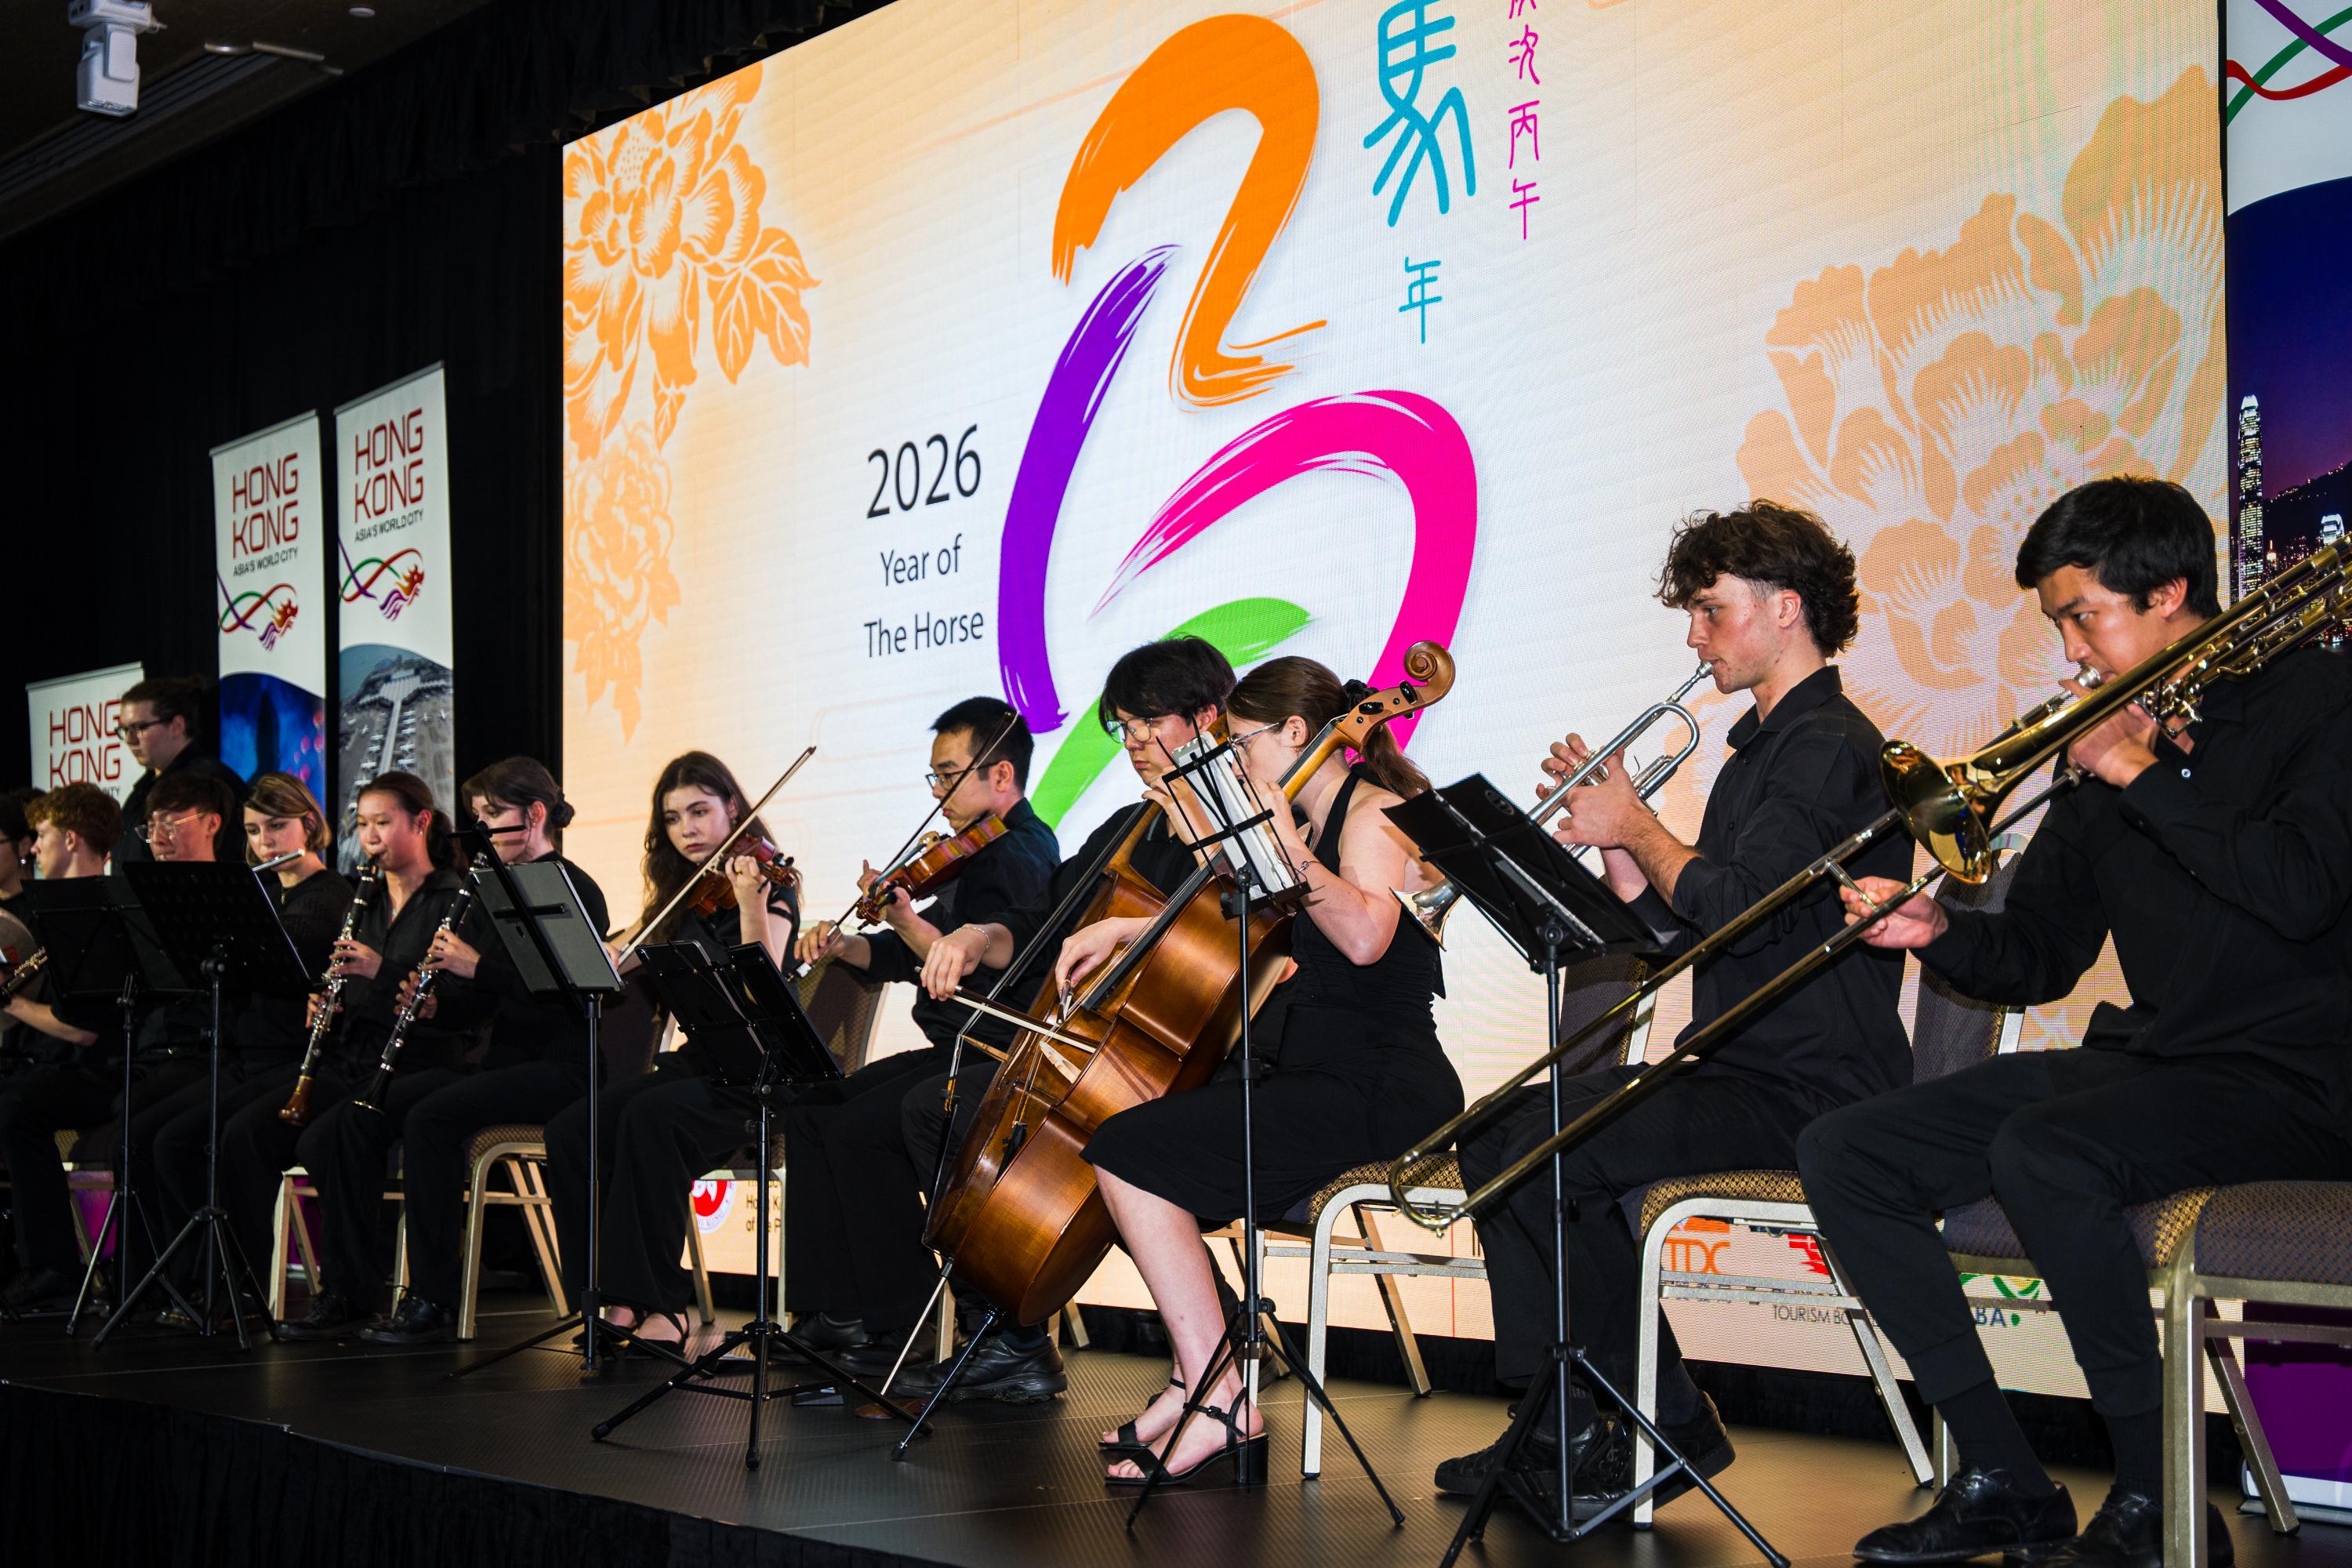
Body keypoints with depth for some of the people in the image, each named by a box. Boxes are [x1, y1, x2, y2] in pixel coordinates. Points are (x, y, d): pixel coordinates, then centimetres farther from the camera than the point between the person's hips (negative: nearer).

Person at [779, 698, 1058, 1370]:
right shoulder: (980, 854, 17)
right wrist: (843, 946, 2)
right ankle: (834, 1311, 3)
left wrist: (903, 918, -33)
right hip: (953, 1055, 11)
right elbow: (912, 955, 19)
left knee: (858, 1126, -23)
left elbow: (984, 969, -26)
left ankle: (899, 1323, -12)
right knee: (810, 1108, 4)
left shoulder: (1021, 855, -14)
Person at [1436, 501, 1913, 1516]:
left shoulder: (1829, 746, -12)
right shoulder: (1761, 744, 20)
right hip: (1735, 1069, 11)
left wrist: (1638, 828, -10)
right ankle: (1559, 1427, 6)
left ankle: (1671, 1425, -7)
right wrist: (1612, 834, 5)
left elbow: (1739, 908, -25)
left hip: (1809, 1091, -11)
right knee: (1495, 1137, 6)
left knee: (1546, 1154, -23)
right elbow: (1675, 930, 19)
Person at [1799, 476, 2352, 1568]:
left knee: (2042, 1150, -35)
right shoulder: (2109, 742, 15)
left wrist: (2142, 773, -14)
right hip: (2144, 1060, 8)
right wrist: (1939, 935, -5)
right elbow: (2039, 960, 16)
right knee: (1845, 1154, -2)